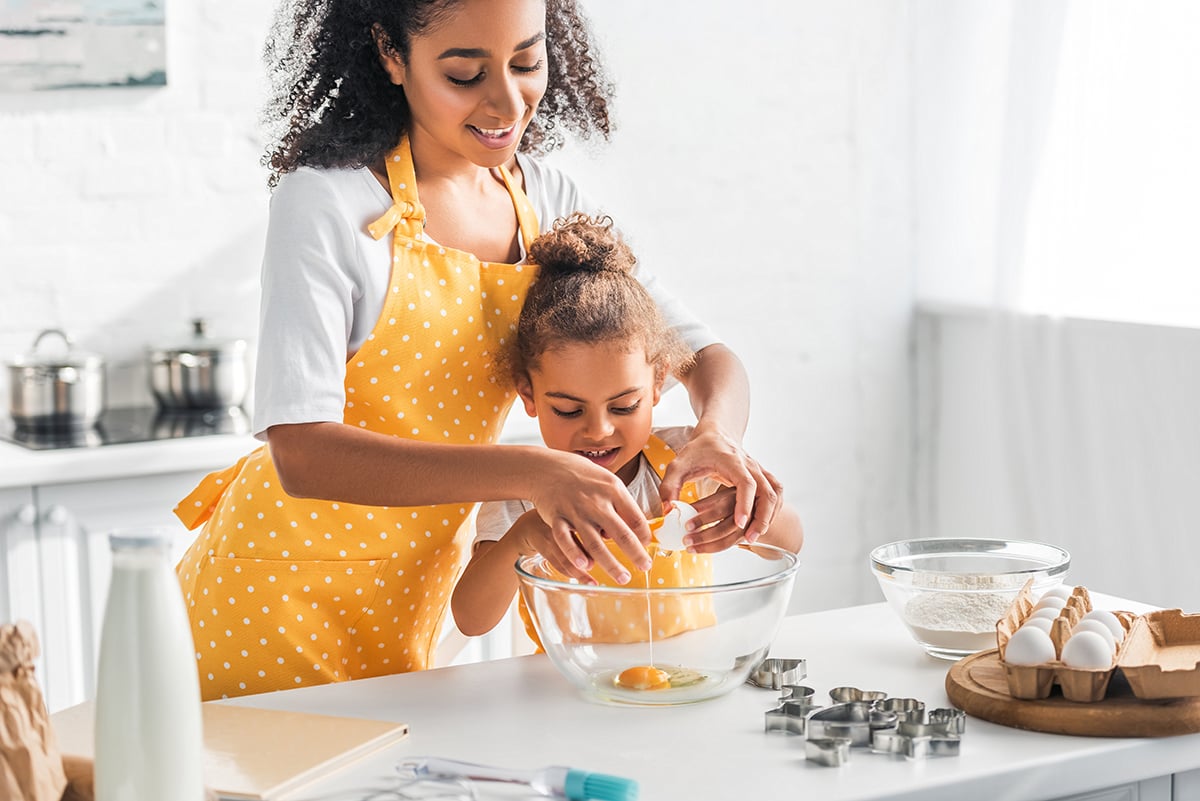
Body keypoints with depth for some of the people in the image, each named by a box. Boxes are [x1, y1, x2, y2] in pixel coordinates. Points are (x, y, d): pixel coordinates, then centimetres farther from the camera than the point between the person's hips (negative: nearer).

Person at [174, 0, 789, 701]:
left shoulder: (546, 202, -2)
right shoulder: (325, 203, -20)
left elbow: (705, 354, 1)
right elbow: (302, 453, -30)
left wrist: (718, 434, -24)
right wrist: (531, 473, -40)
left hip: (410, 604, 5)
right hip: (275, 595, -5)